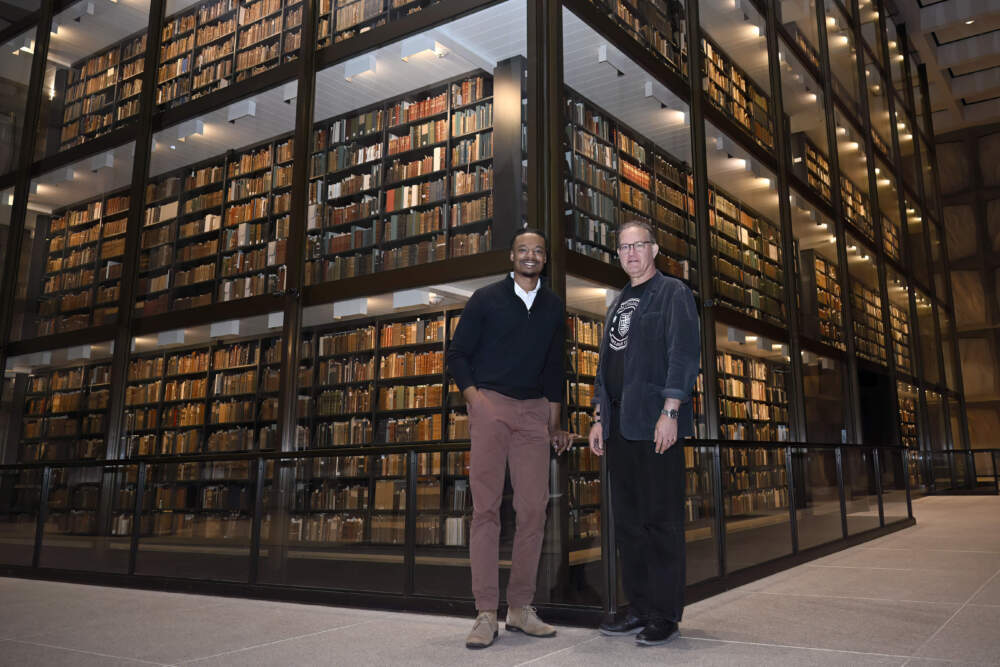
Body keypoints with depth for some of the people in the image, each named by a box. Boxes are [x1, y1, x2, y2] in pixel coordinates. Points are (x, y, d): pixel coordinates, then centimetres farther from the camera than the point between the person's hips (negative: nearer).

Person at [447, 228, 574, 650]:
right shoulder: (485, 299, 5)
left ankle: (520, 608, 11)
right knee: (486, 507, -8)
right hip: (490, 405, -3)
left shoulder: (553, 308, 15)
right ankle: (486, 613, -4)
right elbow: (457, 354, 5)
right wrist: (473, 397, -11)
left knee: (534, 508, 0)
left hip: (535, 411, 4)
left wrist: (554, 423, 15)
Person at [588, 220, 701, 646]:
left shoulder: (673, 294, 1)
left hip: (655, 423, -7)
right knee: (627, 519, 9)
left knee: (661, 518, -3)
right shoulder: (618, 304, 22)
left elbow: (684, 355, -9)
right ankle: (638, 607, 19)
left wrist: (670, 412, -17)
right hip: (620, 425, 7)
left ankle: (665, 614, 6)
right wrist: (599, 418, 16)